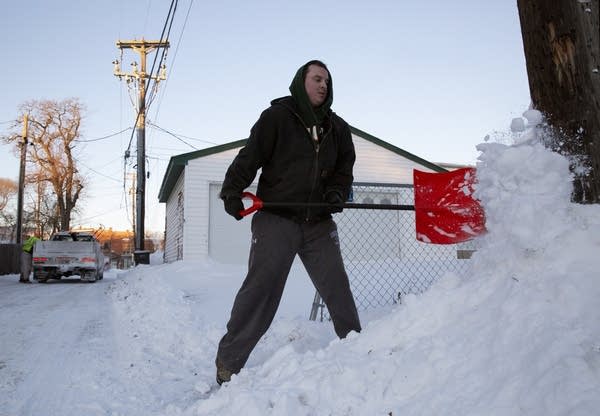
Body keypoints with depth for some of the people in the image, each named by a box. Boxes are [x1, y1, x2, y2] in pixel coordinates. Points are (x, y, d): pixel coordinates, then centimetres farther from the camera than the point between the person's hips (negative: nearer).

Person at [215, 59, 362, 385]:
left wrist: (336, 193, -3)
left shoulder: (338, 128, 14)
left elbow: (344, 169, 17)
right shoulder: (277, 116, -1)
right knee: (261, 288, -6)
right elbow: (249, 156, -6)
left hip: (319, 223, 5)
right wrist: (232, 191, -18)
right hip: (276, 218, -4)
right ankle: (228, 361, 6)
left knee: (337, 288, 7)